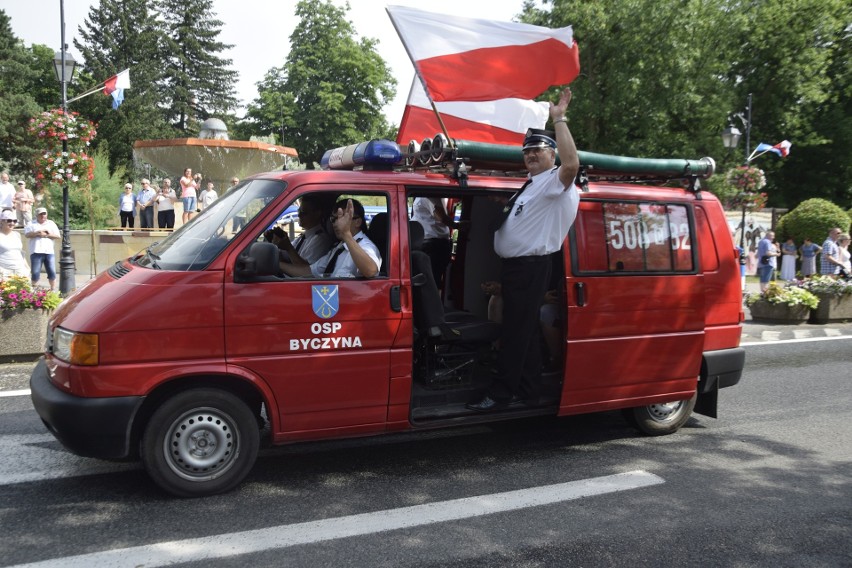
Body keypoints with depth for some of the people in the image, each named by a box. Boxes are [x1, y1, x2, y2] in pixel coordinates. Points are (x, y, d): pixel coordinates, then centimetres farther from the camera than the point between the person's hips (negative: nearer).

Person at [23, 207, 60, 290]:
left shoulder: (51, 223, 15)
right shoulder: (31, 224, 11)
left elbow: (58, 236, 7)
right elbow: (27, 234, -4)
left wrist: (47, 235, -8)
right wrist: (38, 233, -15)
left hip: (49, 252, 1)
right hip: (36, 252, -1)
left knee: (52, 272, -1)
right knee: (35, 273, -2)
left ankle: (53, 290, 6)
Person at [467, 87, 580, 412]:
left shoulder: (555, 183, -11)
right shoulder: (530, 186, 21)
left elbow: (572, 164, -33)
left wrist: (559, 119, -31)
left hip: (531, 268, -10)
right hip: (514, 266, 10)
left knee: (516, 333, -7)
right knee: (524, 331, 14)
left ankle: (500, 394, -3)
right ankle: (527, 391, 23)